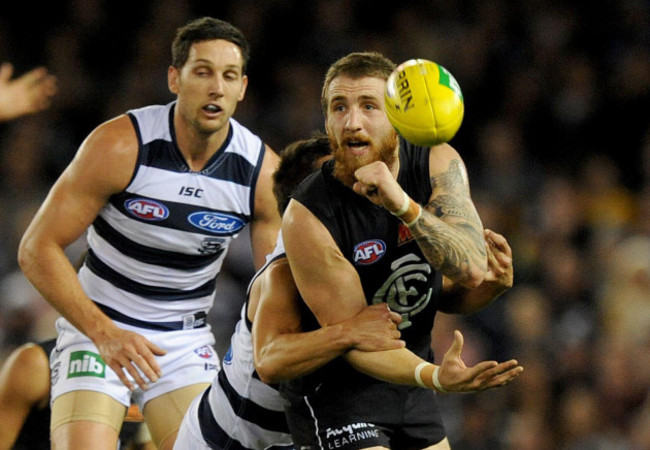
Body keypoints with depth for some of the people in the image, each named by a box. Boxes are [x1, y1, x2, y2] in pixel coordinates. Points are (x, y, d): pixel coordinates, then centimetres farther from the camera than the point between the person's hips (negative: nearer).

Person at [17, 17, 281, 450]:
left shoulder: (263, 170, -9)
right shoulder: (120, 145, -18)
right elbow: (37, 249, -15)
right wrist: (104, 333, -23)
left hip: (187, 341, 3)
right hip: (96, 327, -3)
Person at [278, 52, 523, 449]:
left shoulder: (439, 165, -12)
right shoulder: (308, 217, -25)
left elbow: (471, 271, -25)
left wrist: (402, 204, -39)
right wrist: (433, 376, -39)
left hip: (410, 384, 6)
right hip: (335, 388, -6)